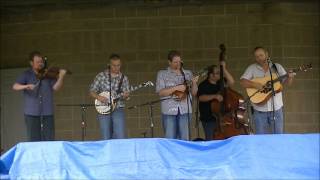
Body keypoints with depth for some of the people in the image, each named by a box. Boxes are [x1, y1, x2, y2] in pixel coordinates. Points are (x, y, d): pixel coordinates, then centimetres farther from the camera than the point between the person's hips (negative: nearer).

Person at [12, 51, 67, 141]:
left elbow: (55, 87, -6)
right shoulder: (27, 75, 4)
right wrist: (26, 86, -27)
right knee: (34, 141, 2)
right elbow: (15, 86, -7)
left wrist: (61, 77, -23)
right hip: (32, 113, -1)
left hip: (47, 112, 1)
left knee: (49, 140, 1)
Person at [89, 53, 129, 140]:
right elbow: (92, 91, 6)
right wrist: (98, 97, -12)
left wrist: (125, 95, -15)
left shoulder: (124, 78, 8)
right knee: (106, 138, 1)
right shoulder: (101, 76, 4)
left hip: (118, 110, 0)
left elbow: (126, 94, 8)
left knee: (120, 137, -12)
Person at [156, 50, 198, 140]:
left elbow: (194, 93, 10)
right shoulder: (162, 74, 4)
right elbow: (160, 92, -6)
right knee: (170, 140, -3)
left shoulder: (188, 73, 12)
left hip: (185, 110, 2)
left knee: (185, 139, 1)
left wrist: (194, 83, -9)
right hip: (169, 111, -2)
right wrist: (176, 88, -16)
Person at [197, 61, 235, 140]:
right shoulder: (203, 85, -5)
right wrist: (214, 96, -30)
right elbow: (201, 98, -18)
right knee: (210, 141, -4)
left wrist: (224, 69, -6)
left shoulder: (221, 83, 11)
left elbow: (231, 82, -3)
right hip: (209, 119, -5)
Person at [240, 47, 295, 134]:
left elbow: (287, 82, 8)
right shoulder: (252, 68, 4)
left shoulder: (277, 67, 8)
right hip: (259, 110, -1)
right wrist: (255, 85, -20)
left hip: (276, 108, 1)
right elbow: (242, 82, -5)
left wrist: (290, 77, -15)